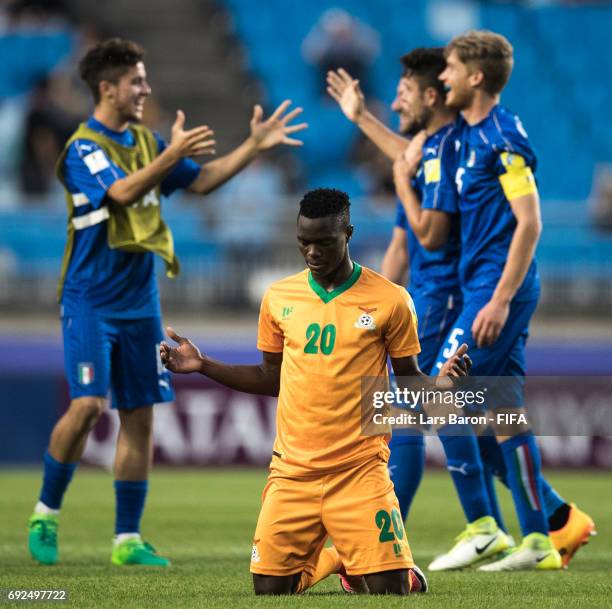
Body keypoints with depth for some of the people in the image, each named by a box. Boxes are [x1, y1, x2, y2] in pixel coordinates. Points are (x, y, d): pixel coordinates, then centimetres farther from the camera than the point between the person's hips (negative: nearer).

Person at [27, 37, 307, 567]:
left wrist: (254, 146, 6)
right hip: (90, 300, -7)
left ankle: (127, 539, 7)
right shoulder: (83, 148, -11)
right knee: (88, 405, -18)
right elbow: (122, 192, -27)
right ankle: (46, 514, 2)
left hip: (139, 303, 7)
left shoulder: (145, 142, 11)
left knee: (140, 416, 3)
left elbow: (200, 180, 15)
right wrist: (172, 155, -39)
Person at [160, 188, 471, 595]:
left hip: (360, 470, -3)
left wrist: (440, 380, -19)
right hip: (292, 470, 3)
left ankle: (404, 568, 25)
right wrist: (204, 366, 9)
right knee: (269, 589, -1)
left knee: (390, 590, -12)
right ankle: (331, 559, 30)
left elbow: (408, 381, 3)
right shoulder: (278, 297, 6)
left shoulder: (389, 299, -4)